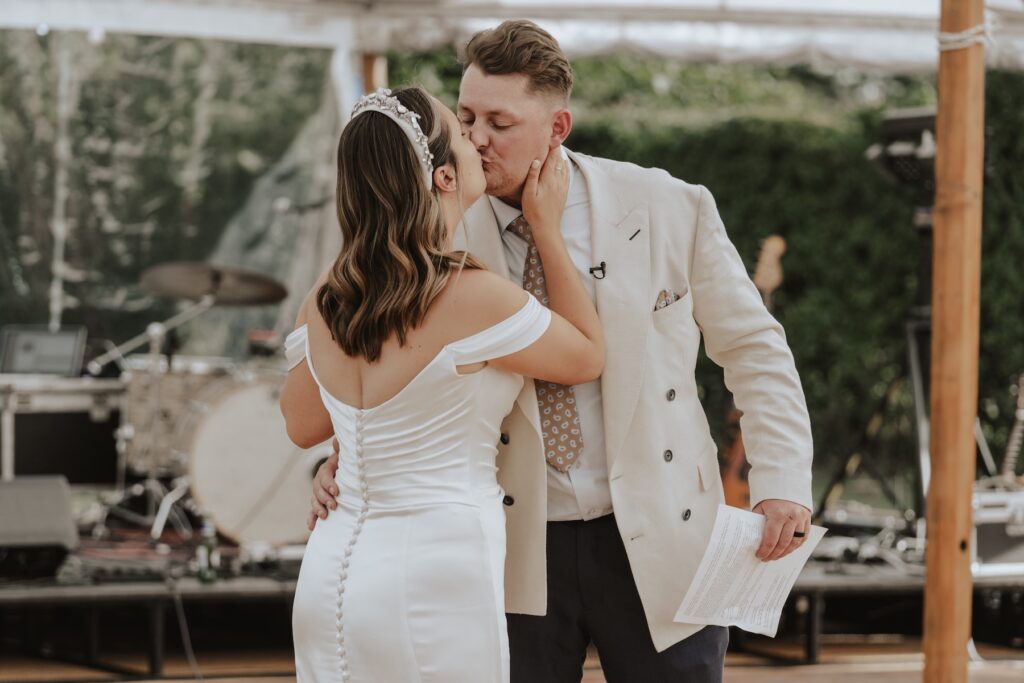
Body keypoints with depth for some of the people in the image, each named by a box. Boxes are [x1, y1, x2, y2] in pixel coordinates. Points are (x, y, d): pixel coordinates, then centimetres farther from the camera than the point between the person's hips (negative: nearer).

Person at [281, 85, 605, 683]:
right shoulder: (473, 296, -17)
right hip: (432, 583, -7)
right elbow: (588, 357, 1)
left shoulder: (328, 299, 3)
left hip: (332, 572, 7)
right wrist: (548, 229, 7)